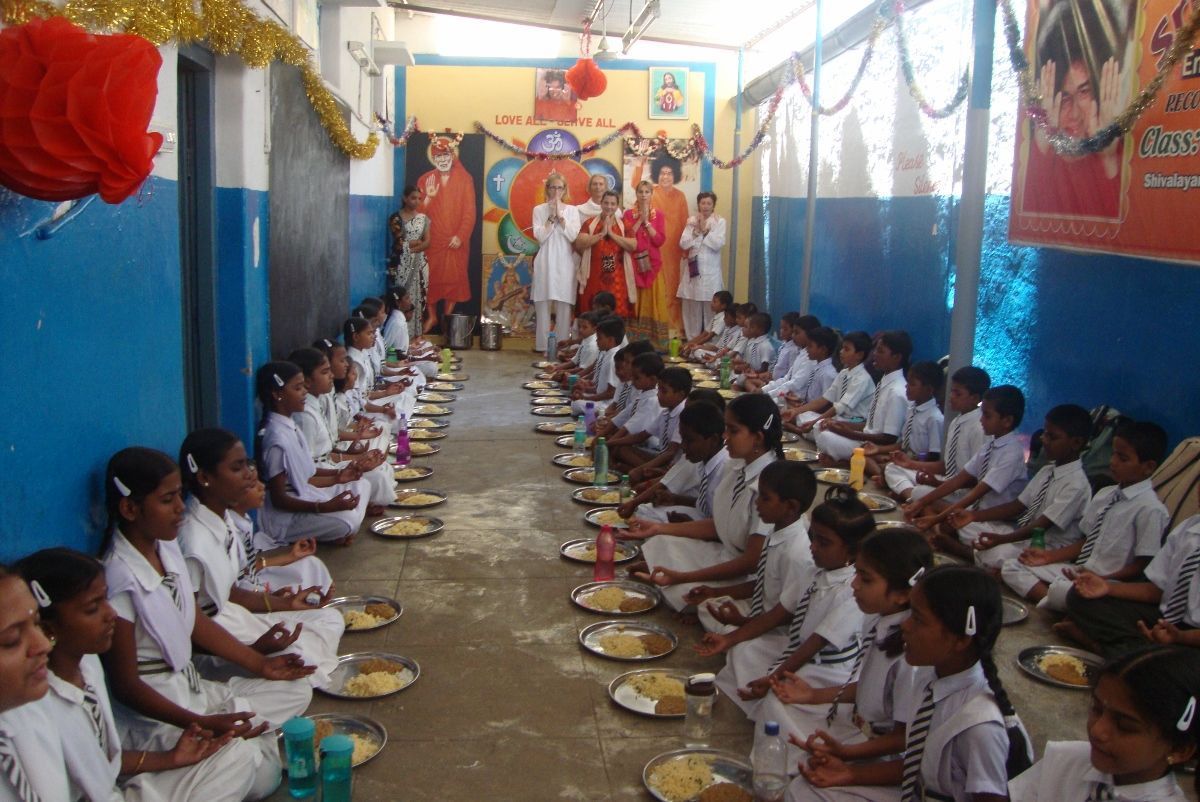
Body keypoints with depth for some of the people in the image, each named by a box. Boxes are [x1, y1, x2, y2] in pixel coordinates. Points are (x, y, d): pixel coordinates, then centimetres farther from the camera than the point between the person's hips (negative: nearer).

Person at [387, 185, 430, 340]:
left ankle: (415, 335, 7)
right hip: (402, 263, -4)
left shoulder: (423, 218, 11)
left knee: (418, 297, 3)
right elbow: (399, 243, -11)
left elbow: (427, 243, 3)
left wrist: (411, 246, -11)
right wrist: (418, 242, -3)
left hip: (419, 263, 4)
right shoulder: (396, 217, -2)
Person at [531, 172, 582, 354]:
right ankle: (543, 346, 4)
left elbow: (573, 235, -6)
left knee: (564, 305, -1)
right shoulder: (539, 209, 6)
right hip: (545, 262, 0)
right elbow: (539, 236, -6)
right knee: (543, 304, -1)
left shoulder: (572, 210, 7)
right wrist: (551, 216, -10)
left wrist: (560, 215, -8)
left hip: (564, 262, 0)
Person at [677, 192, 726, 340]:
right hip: (693, 268, 2)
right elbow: (683, 244, -3)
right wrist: (697, 230, -13)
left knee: (711, 307, -4)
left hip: (711, 270, -2)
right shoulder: (691, 221, 6)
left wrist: (705, 230, -13)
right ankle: (692, 340, 14)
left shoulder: (720, 221, 0)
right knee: (691, 307, 4)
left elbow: (718, 244, -11)